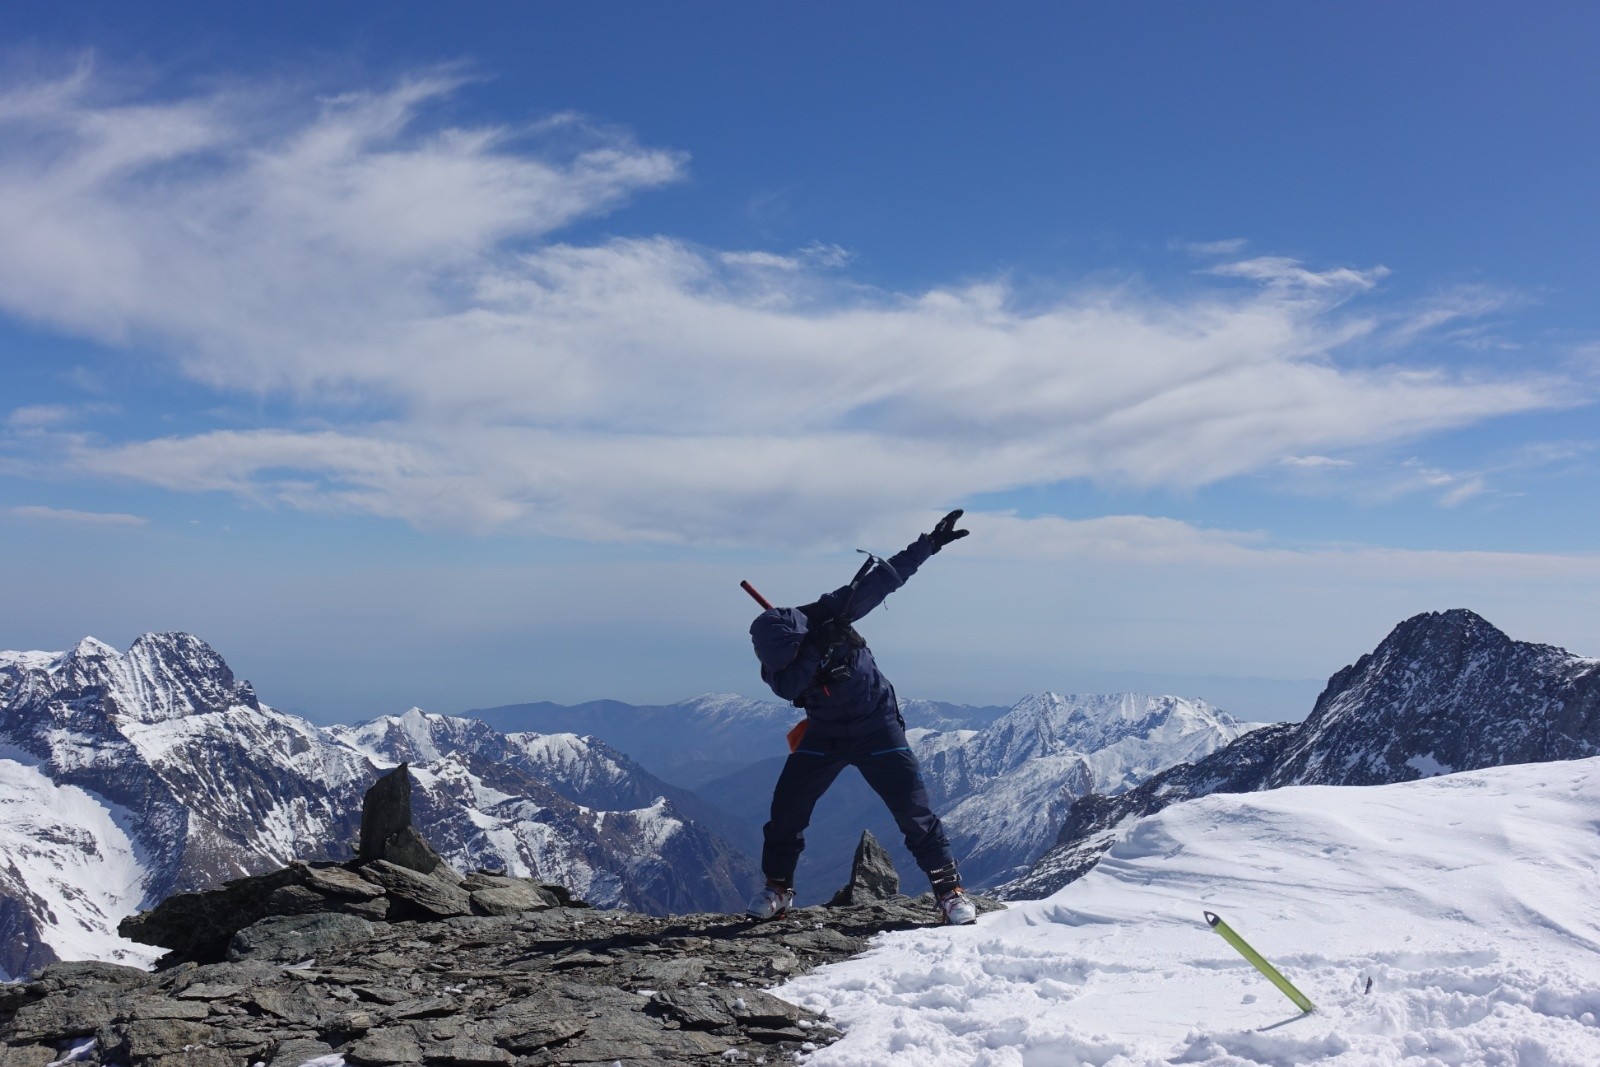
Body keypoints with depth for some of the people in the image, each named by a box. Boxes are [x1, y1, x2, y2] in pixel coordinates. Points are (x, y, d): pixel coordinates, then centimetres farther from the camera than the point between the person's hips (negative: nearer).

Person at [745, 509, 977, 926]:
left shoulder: (829, 612, -18)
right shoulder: (775, 660, -12)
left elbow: (886, 576, -13)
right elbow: (787, 686, -32)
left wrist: (931, 543, -14)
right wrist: (816, 649, -42)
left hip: (877, 725, -2)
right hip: (824, 734, 2)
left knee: (913, 807, -10)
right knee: (786, 806, -5)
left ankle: (949, 888, 1)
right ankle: (777, 887, 15)